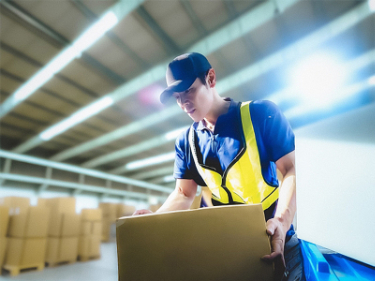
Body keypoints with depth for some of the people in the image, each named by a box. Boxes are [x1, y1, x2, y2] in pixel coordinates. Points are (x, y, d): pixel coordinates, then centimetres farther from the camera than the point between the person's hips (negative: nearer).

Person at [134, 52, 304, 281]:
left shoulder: (260, 113, -8)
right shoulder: (186, 141, 3)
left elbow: (290, 171, -12)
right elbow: (184, 193, 3)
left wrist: (281, 221, -27)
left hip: (274, 238, -2)